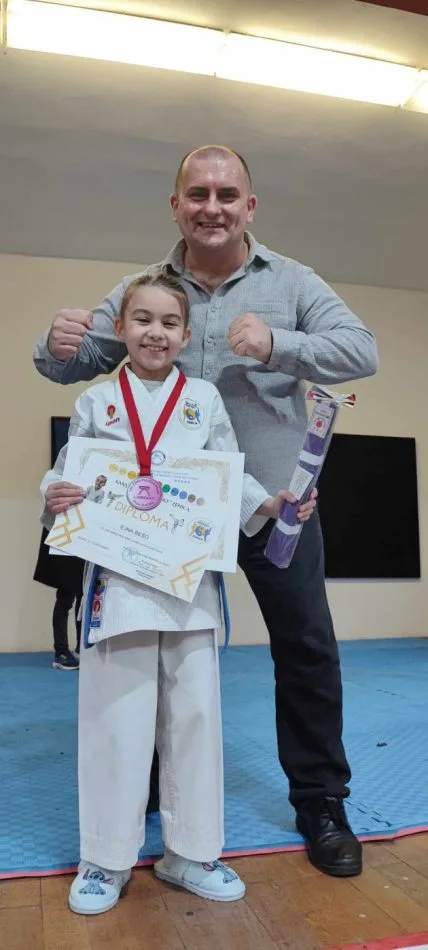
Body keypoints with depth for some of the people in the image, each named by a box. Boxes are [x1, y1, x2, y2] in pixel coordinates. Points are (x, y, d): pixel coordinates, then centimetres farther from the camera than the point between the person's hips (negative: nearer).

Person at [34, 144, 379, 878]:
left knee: (307, 651, 6)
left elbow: (360, 351, -11)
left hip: (276, 501, -1)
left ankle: (320, 803, 26)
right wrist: (58, 346, -20)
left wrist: (277, 346, -29)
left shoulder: (290, 282, 0)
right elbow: (78, 364, 4)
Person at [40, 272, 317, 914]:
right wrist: (54, 496, -15)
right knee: (117, 717, 5)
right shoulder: (95, 402, 6)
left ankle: (190, 851, 29)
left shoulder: (206, 399, 7)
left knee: (194, 713, 9)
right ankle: (106, 859, 26)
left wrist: (272, 503, -9)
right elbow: (68, 475, 7)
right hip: (118, 577, -1)